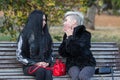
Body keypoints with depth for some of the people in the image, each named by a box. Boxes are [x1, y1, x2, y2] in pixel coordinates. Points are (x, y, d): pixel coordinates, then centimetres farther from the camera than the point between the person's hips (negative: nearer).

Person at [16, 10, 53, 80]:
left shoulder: (46, 35, 14)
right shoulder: (25, 35, 1)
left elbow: (50, 53, 22)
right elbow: (19, 56, 0)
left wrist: (48, 62, 0)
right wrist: (35, 63, -9)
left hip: (44, 65, 3)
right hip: (29, 66, -2)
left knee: (48, 72, -36)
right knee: (41, 70, -39)